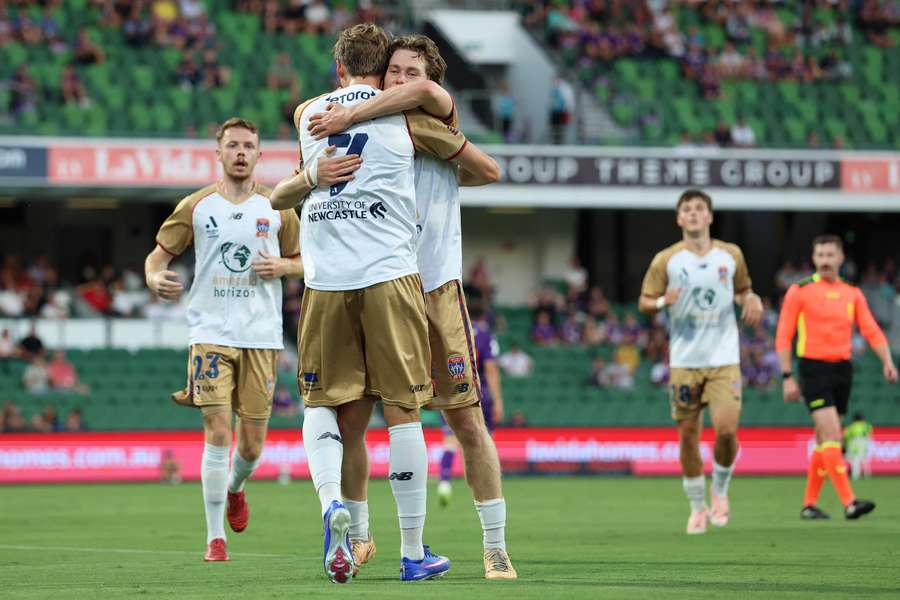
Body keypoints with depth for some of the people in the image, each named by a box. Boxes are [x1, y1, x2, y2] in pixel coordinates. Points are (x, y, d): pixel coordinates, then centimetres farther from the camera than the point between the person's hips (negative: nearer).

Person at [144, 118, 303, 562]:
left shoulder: (276, 209, 7)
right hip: (211, 334, -2)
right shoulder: (196, 207, 4)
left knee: (252, 443, 3)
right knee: (217, 432, -11)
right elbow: (159, 253, 8)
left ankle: (235, 489, 39)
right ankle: (215, 537, -4)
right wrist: (155, 278, -15)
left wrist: (281, 267, -6)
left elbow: (303, 262, 16)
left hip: (261, 337, 2)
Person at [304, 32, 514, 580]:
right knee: (349, 420, 0)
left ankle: (496, 547, 5)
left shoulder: (439, 123, 1)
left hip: (435, 288, -2)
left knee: (467, 421, -3)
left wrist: (349, 118, -24)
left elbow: (425, 92, -23)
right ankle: (358, 536, 20)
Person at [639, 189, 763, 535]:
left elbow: (742, 290, 20)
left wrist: (751, 300, -3)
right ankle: (697, 508, 16)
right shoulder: (666, 261, 0)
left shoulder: (731, 255, 5)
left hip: (724, 359, 0)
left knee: (726, 429, -15)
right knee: (688, 435, 0)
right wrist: (663, 302, -17)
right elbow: (644, 302, 5)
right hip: (684, 360, 0)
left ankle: (720, 491, 13)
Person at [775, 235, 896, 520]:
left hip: (842, 368, 5)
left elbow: (872, 331, 3)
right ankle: (849, 502, -23)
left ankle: (809, 505, 17)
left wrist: (887, 362, -14)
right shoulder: (800, 291, -2)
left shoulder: (853, 294, 10)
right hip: (813, 368, -5)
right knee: (831, 435, -16)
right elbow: (783, 336, -2)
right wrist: (787, 377, -8)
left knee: (825, 442, 9)